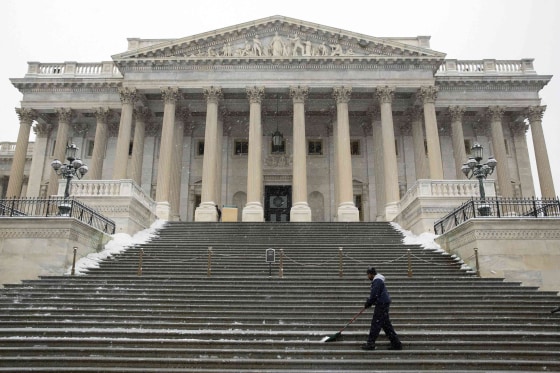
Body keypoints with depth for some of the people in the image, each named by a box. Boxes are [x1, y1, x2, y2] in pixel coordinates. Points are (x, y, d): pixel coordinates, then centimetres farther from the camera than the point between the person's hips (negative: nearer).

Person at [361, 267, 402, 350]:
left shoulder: (377, 281, -16)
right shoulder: (377, 280, 18)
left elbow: (374, 295, -20)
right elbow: (374, 294, 22)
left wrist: (368, 303, -8)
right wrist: (368, 302, 11)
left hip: (381, 305, -11)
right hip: (382, 304, 11)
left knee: (375, 324, -6)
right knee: (386, 325, 13)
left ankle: (370, 343, -2)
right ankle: (396, 344, 16)